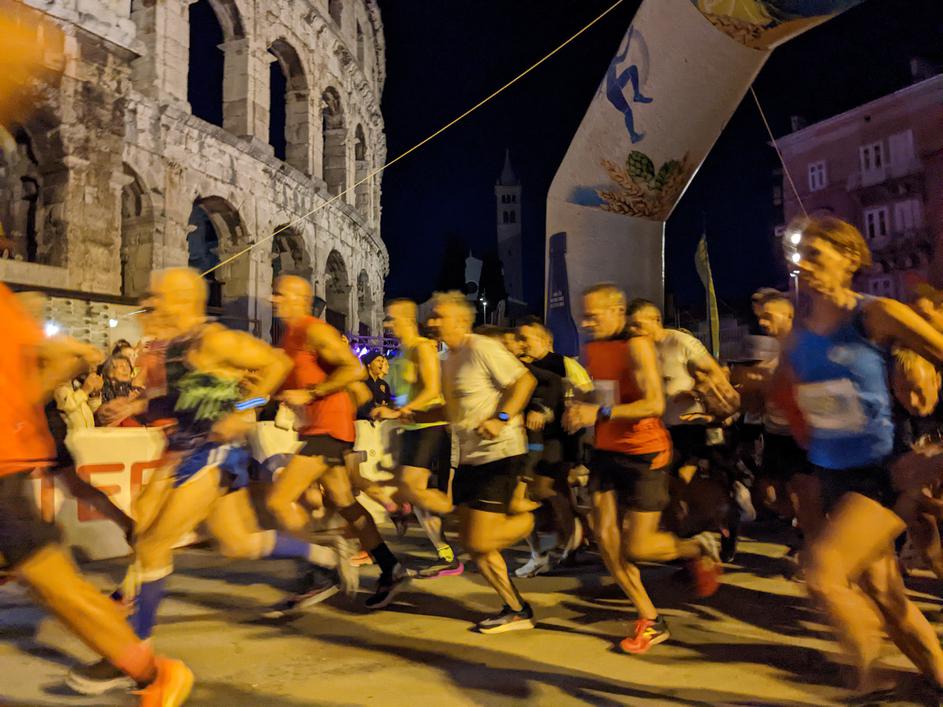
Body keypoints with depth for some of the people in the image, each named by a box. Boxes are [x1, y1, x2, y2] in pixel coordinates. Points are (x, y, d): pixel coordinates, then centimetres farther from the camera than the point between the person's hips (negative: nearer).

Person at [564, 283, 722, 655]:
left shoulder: (637, 345, -16)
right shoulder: (591, 350, 7)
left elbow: (655, 404, -26)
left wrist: (600, 413, -31)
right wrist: (578, 411, 3)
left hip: (645, 453, -7)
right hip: (607, 452, 7)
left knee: (638, 547, -5)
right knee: (606, 539, 1)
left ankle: (699, 548, 27)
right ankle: (651, 621, 17)